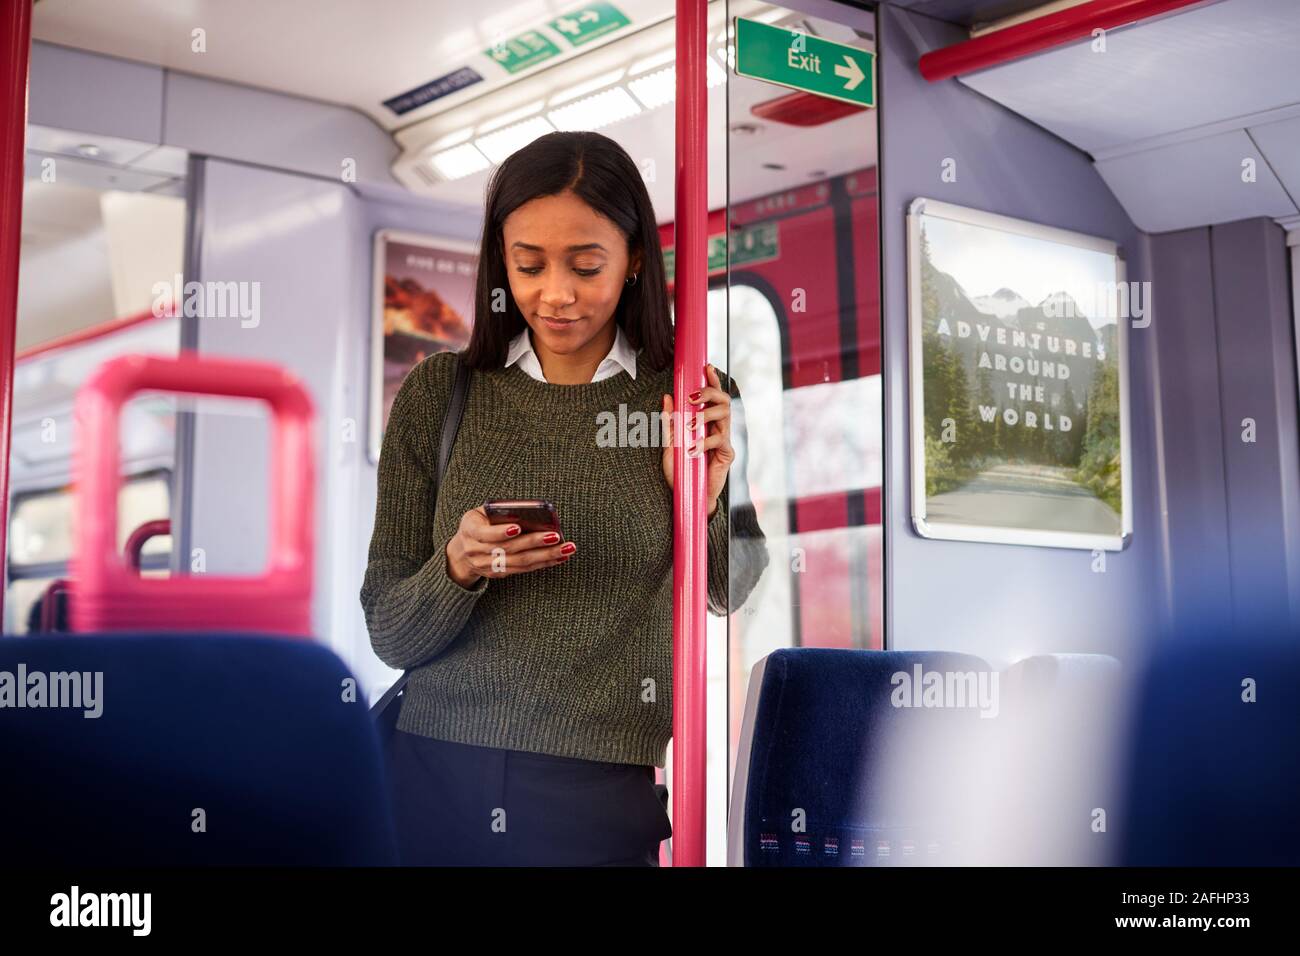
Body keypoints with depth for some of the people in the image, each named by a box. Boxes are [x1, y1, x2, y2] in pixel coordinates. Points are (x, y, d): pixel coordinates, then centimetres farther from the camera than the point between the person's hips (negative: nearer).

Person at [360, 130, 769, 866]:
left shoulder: (698, 406, -3)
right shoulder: (438, 394, -1)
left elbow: (738, 614, 5)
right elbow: (388, 635, 1)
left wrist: (704, 507, -11)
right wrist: (457, 570, -18)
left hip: (608, 803, -1)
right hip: (437, 782, 1)